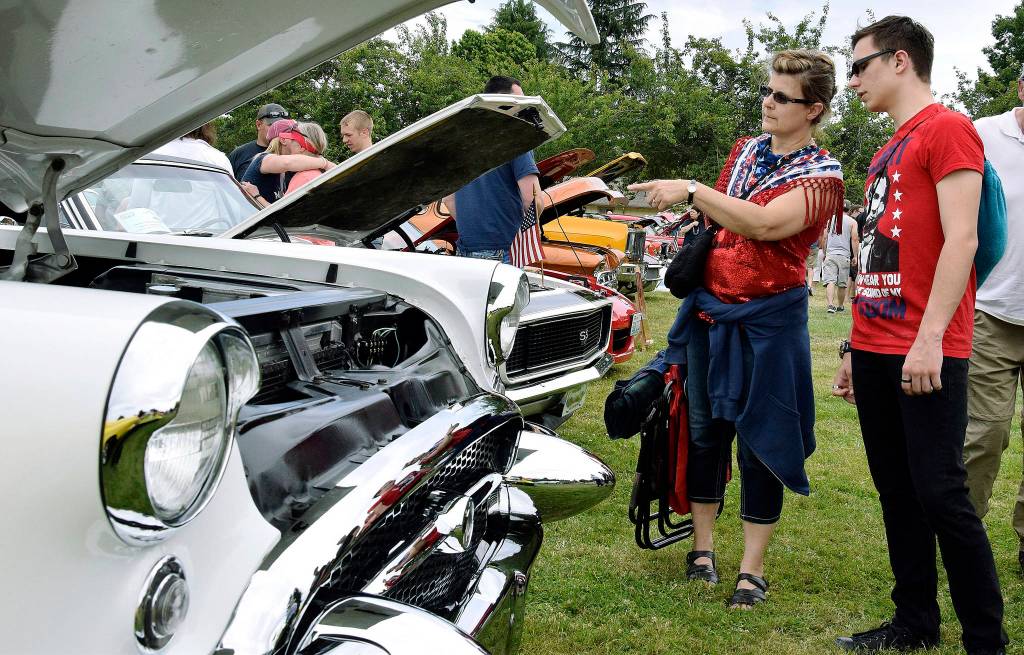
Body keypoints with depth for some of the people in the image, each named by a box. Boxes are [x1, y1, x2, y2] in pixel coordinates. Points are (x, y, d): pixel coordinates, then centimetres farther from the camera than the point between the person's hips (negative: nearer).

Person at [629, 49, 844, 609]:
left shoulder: (821, 174, -9)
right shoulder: (744, 150, 10)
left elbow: (765, 224, -26)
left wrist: (691, 191, -28)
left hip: (768, 319, -5)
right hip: (708, 307, 6)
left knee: (757, 443, 0)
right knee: (704, 431, 10)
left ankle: (752, 570, 10)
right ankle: (703, 547, 23)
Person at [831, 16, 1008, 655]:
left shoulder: (948, 128, -5)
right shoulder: (889, 152, 21)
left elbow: (961, 239, -15)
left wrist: (929, 338, -21)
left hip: (927, 354, -8)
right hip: (876, 349, 9)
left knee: (940, 493, -8)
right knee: (896, 490, 11)